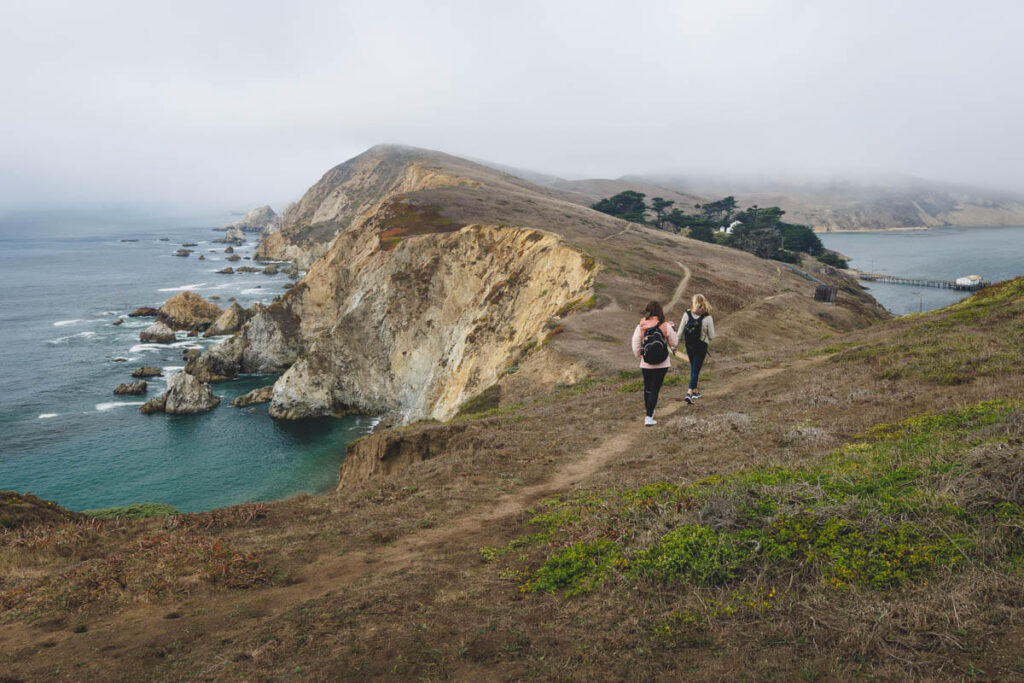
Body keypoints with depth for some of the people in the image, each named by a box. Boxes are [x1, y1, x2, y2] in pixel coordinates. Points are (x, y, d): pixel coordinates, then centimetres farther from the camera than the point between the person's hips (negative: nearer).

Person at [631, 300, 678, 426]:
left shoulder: (640, 327, -10)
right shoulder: (665, 326, -12)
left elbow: (635, 347, -4)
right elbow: (674, 343, 0)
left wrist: (639, 356, 14)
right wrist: (673, 329, 13)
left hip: (645, 365, 1)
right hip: (662, 364, -1)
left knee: (647, 388, 20)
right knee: (655, 389, 4)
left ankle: (649, 411, 36)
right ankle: (649, 417, -1)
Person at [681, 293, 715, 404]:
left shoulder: (686, 315, -10)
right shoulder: (708, 318, -16)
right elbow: (711, 336, -10)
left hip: (689, 346, 3)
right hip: (701, 346, -3)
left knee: (693, 368, 21)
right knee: (696, 370, 2)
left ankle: (695, 391, 33)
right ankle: (689, 393, -11)